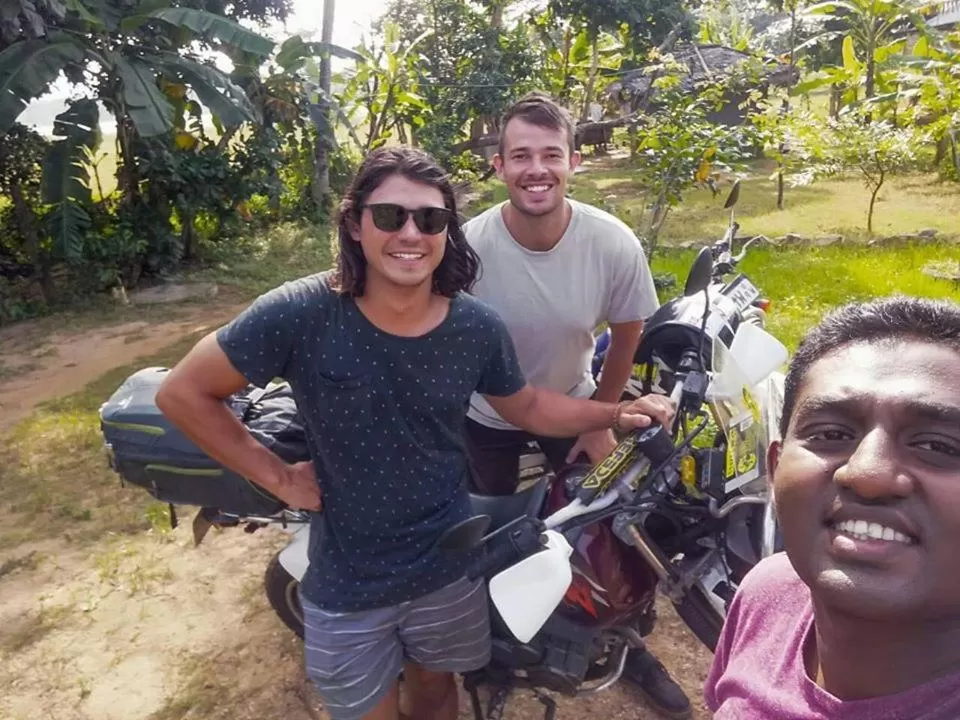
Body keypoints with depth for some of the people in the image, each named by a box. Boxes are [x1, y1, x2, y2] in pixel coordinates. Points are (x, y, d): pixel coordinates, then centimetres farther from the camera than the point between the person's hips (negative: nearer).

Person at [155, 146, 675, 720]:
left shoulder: (477, 327, -13)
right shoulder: (299, 315, -23)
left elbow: (526, 405, 5)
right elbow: (182, 393, -13)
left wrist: (616, 413, -5)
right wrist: (278, 477, -14)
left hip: (448, 567, 3)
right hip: (345, 583, -2)